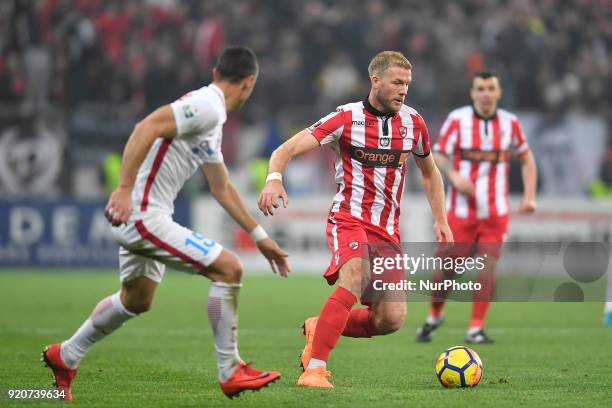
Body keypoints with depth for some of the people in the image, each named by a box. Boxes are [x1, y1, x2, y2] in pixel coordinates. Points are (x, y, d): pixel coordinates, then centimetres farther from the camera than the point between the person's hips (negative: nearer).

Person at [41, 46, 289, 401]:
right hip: (143, 215, -10)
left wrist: (260, 237, 26)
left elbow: (222, 189, 24)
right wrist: (125, 189, -32)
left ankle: (64, 357, 44)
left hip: (140, 217, 10)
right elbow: (146, 128, -28)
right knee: (229, 268, -11)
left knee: (137, 301, 28)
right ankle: (231, 374, -3)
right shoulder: (206, 106, -15)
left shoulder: (211, 119, 16)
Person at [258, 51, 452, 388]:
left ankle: (319, 328, 20)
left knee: (391, 320, -6)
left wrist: (441, 221, 17)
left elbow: (429, 172, 24)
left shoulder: (412, 122, 6)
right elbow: (287, 149, -14)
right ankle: (314, 369, -31)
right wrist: (274, 178, -34)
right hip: (349, 219, -5)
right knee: (356, 278, -34)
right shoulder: (347, 118, -7)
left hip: (388, 230, 5)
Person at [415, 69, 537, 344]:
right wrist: (454, 176, -25)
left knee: (487, 267, -11)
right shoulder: (457, 119, -6)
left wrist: (529, 195, 3)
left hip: (495, 213, 1)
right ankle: (434, 317, 27)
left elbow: (526, 158, 14)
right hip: (461, 209, -1)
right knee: (446, 267, 2)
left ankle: (476, 329, -2)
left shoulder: (509, 123, 3)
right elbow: (439, 154, -5)